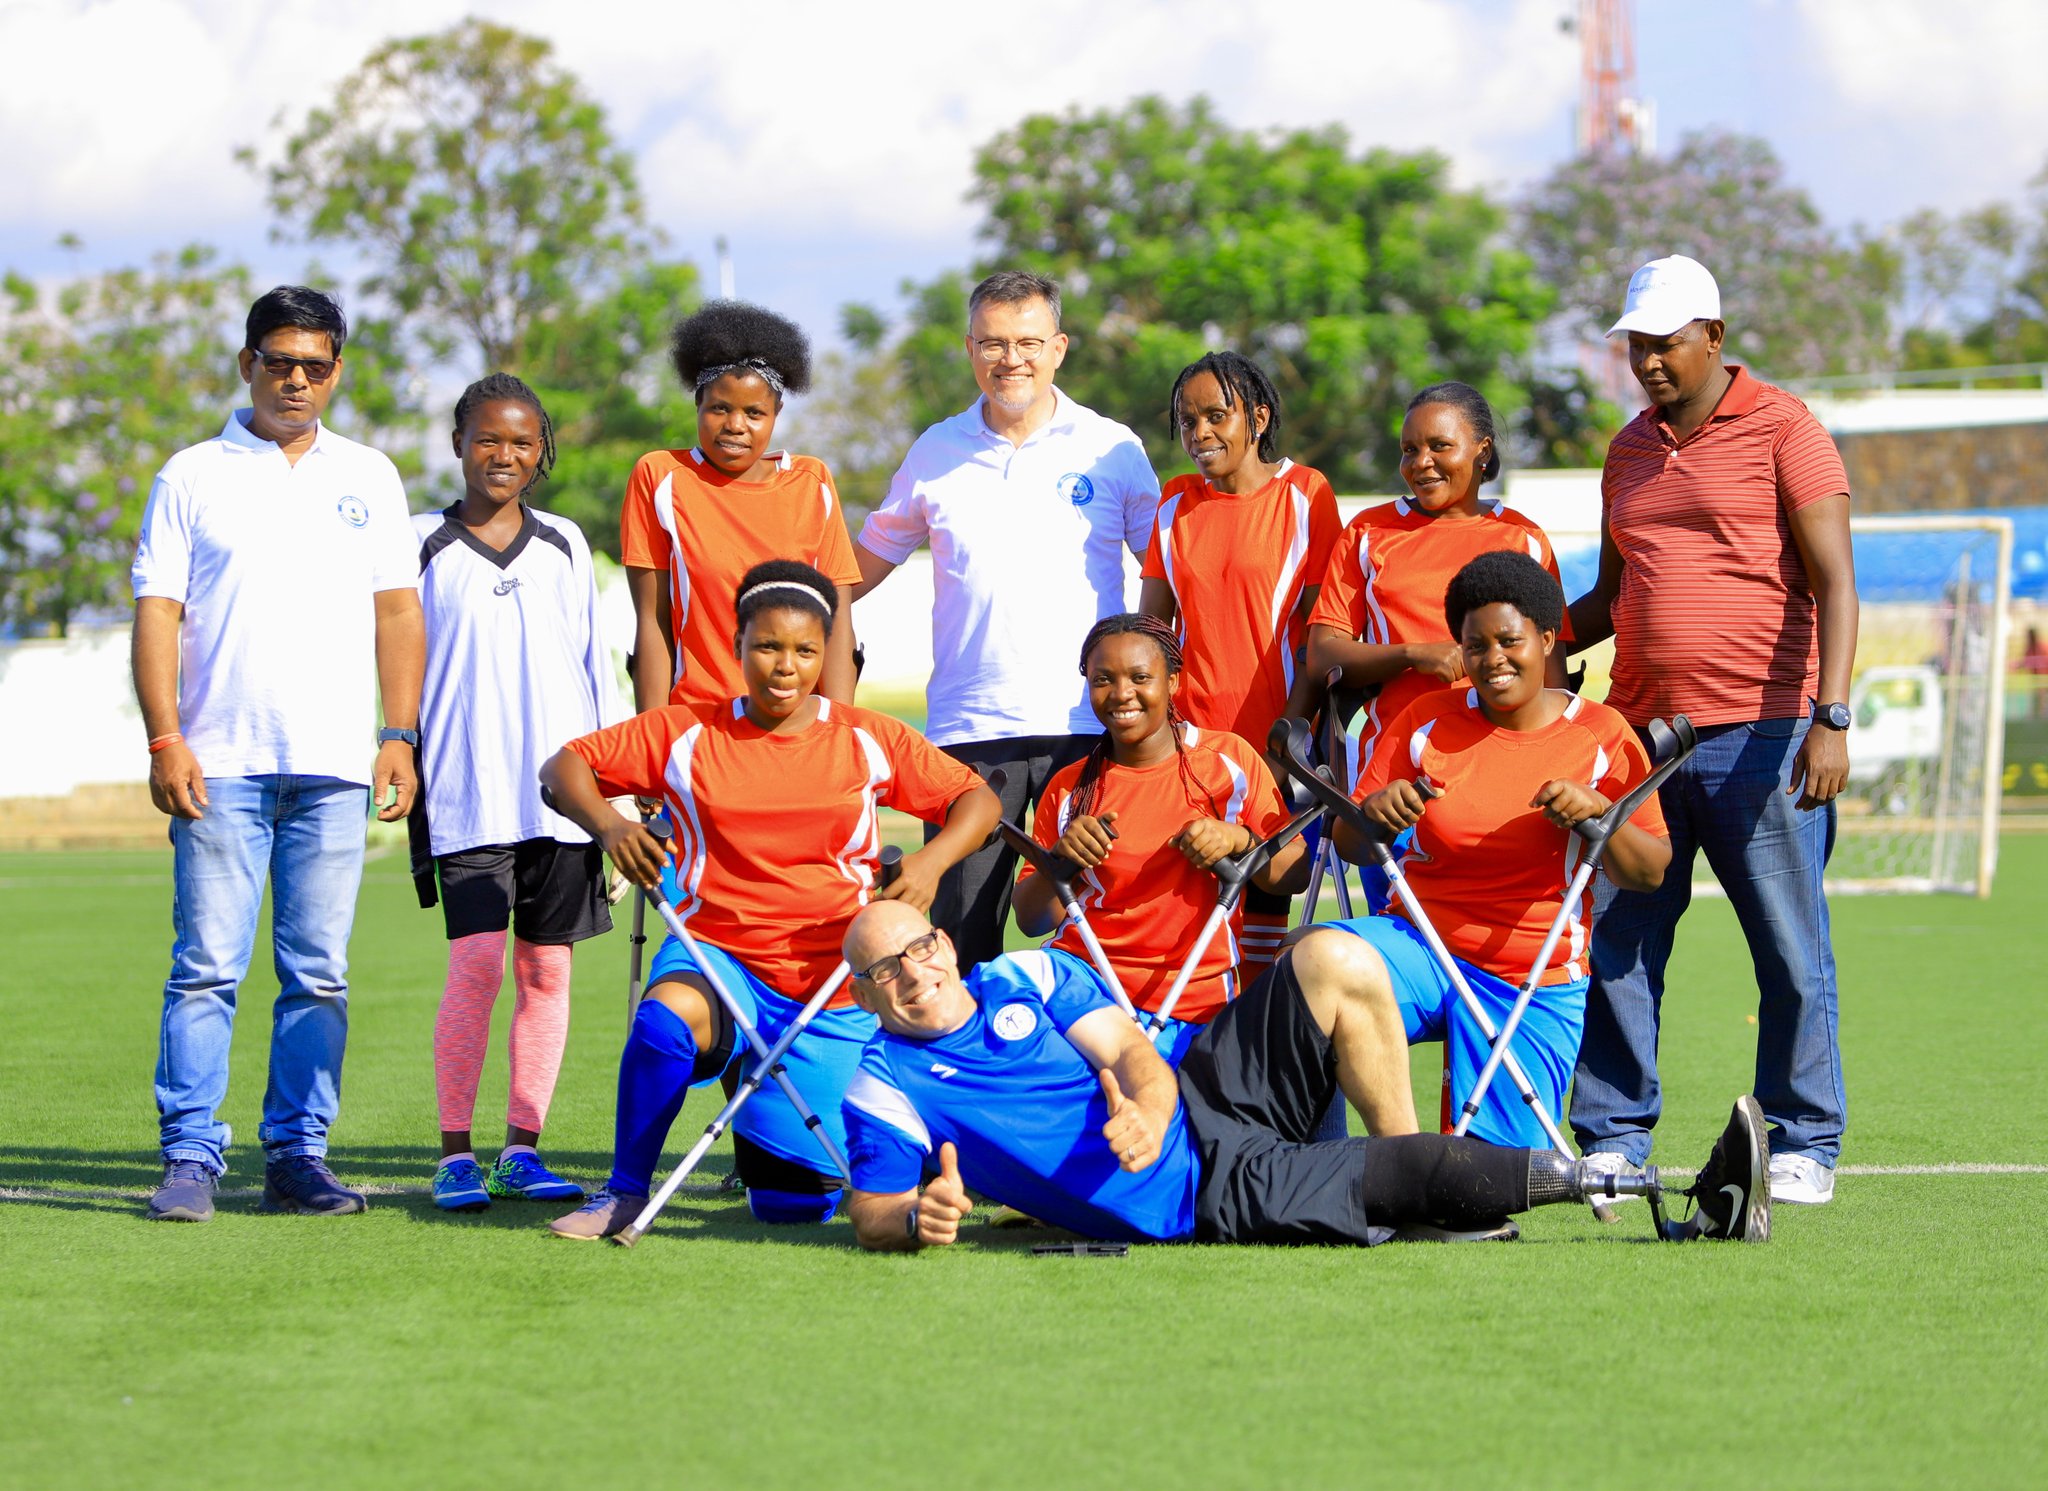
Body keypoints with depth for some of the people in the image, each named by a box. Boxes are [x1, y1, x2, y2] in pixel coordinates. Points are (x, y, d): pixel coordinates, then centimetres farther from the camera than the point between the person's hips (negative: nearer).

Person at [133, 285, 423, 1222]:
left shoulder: (368, 479, 15)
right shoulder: (193, 477, 7)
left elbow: (397, 612, 14)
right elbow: (158, 611, 2)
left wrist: (399, 737, 4)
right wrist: (164, 739, -8)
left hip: (334, 764, 2)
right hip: (219, 761, -2)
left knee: (318, 972, 2)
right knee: (206, 967, -7)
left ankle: (297, 1155, 7)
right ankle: (190, 1156, -5)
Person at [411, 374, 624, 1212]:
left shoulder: (563, 545, 13)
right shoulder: (423, 545, 6)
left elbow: (594, 663, 15)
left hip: (561, 786, 3)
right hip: (465, 789, -3)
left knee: (546, 967, 2)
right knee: (476, 961, -12)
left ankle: (521, 1150, 8)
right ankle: (455, 1154, -7)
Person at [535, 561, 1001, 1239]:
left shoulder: (870, 742, 3)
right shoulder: (685, 735, 2)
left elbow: (978, 800, 4)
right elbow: (564, 766, 4)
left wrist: (931, 861, -17)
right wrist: (607, 824, -17)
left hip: (834, 987, 1)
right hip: (717, 957, -1)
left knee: (792, 1204, -3)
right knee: (667, 1014, -39)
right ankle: (624, 1192, -18)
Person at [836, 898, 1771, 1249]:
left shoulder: (1028, 977, 9)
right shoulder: (887, 1088, -5)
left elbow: (1130, 1053, 2)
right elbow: (870, 1212, -11)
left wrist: (1146, 1108, -22)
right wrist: (919, 1218, -36)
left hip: (1197, 1095, 6)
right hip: (1197, 1195, -6)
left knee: (1336, 962, -10)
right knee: (1435, 1174, -20)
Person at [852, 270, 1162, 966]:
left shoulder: (1111, 449, 5)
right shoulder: (936, 454, 10)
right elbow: (866, 562, 20)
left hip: (1087, 727, -1)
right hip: (968, 730, 1)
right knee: (961, 943, -1)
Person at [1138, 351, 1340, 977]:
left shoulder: (1304, 494, 0)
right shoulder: (1176, 502, 12)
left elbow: (1321, 627, -3)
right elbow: (1152, 624, 14)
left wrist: (1294, 723, -12)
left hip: (1273, 739, -3)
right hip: (1192, 735, 3)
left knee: (1265, 894, 0)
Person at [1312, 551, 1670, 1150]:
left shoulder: (1602, 736, 1)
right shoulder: (1425, 723, 6)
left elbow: (1651, 873, -3)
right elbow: (1348, 846, 8)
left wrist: (1597, 811, -22)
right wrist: (1373, 813, -16)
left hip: (1534, 984, -1)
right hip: (1418, 944, 1)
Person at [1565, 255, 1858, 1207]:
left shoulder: (1783, 430, -1)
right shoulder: (1629, 452, 17)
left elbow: (1833, 579, -8)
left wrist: (1830, 717, -17)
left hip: (1760, 735, -6)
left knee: (1792, 953, -1)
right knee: (1615, 943, 2)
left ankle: (1805, 1145, 7)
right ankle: (1613, 1143, 9)